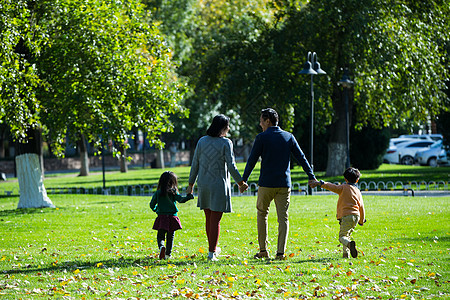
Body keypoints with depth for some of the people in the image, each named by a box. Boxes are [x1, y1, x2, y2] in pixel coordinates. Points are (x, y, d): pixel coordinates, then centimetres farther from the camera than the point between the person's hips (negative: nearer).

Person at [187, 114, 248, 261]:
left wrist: (191, 183, 12)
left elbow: (195, 164, 5)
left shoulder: (202, 141, 3)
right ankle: (212, 252, -4)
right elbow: (231, 166, -13)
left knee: (209, 218, 15)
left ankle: (213, 248, 26)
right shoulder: (225, 143, -10)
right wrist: (240, 182, -1)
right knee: (215, 219, -2)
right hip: (219, 184, -5)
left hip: (203, 183, 5)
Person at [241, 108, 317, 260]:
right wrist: (311, 177, 11)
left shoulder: (261, 138, -4)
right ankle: (280, 252, -5)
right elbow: (301, 158, 7)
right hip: (284, 184, 2)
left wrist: (243, 180, 4)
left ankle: (263, 250, 9)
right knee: (283, 218, 3)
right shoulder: (289, 137, 7)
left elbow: (252, 160, -3)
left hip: (266, 184, -2)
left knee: (262, 214, 13)